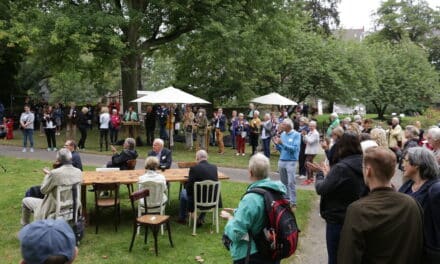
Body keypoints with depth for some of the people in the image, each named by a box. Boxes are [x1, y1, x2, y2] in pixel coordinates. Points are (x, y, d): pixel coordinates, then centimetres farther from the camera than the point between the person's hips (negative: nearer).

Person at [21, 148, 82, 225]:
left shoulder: (54, 173, -28)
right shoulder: (78, 172, -10)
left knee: (25, 201, 19)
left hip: (53, 210, -6)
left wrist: (47, 175, 0)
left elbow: (43, 190, -13)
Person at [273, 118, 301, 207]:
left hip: (291, 161, -6)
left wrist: (283, 144, -22)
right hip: (281, 161, 6)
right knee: (284, 182, 13)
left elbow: (295, 148, -18)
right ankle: (286, 198, 25)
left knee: (291, 182, -7)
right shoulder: (282, 134, 8)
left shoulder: (296, 135, -8)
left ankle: (293, 202, -1)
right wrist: (277, 144, -6)